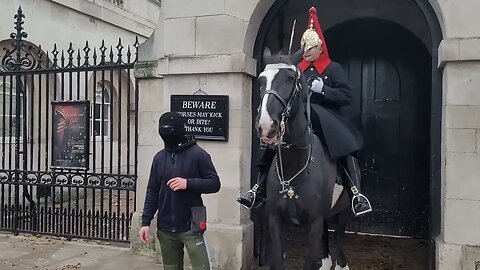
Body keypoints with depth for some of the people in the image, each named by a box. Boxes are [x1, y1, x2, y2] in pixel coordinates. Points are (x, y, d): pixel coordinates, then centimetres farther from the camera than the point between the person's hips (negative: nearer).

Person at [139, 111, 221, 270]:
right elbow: (152, 192, 10)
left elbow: (215, 184, -6)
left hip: (190, 227, -4)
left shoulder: (198, 154, -7)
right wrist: (145, 222, 3)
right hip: (165, 229, 4)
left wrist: (188, 183, -19)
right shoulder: (159, 157, 6)